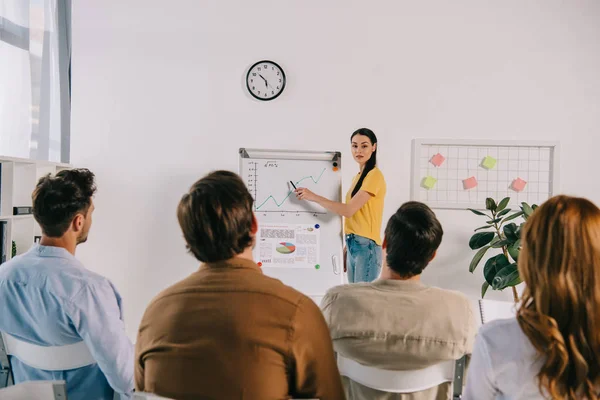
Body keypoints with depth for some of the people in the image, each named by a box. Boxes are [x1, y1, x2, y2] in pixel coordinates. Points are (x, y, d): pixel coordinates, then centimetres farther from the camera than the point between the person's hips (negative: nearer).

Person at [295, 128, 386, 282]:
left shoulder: (374, 175, -12)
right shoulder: (358, 176, 16)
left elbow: (349, 210, -19)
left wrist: (313, 197, -15)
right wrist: (347, 246, 12)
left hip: (366, 246, -9)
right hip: (353, 245, 9)